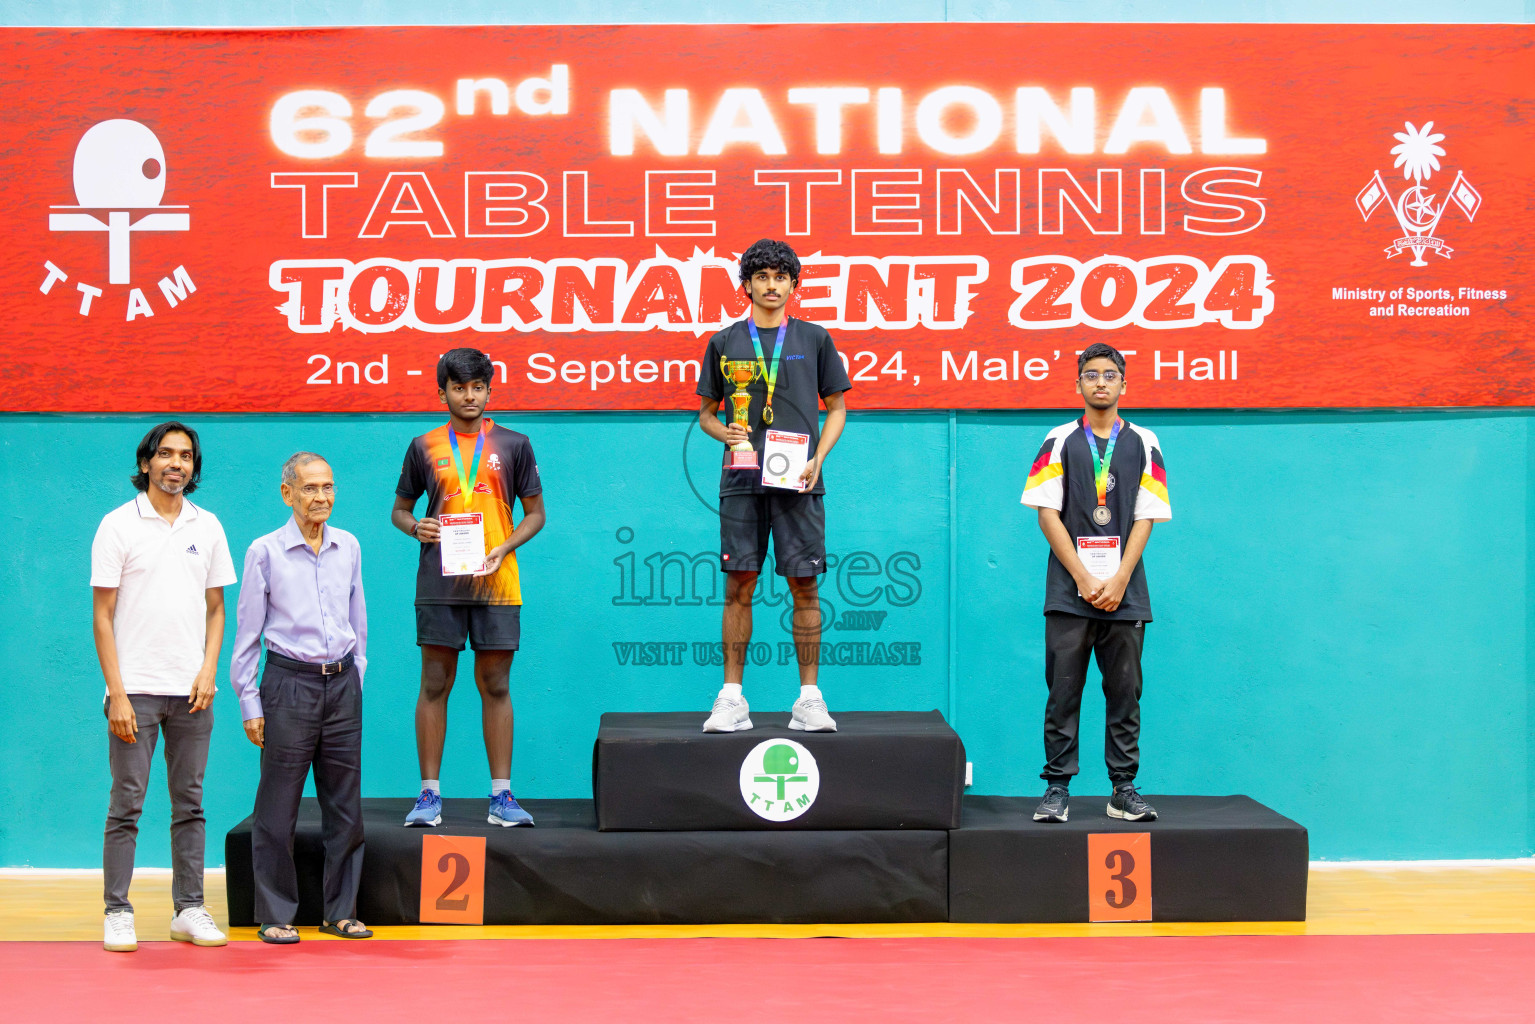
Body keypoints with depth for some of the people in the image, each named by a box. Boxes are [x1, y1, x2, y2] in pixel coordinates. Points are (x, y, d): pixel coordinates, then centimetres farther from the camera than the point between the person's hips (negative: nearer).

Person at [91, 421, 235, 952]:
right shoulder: (118, 525, -1)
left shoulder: (207, 526, 9)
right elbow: (102, 615, -3)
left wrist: (208, 671, -1)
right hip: (136, 689, -3)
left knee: (190, 805, 7)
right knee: (126, 804, -1)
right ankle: (117, 912, 8)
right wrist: (117, 694, -9)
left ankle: (189, 909, 14)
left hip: (191, 690, 3)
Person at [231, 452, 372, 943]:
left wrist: (356, 680, 14)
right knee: (278, 807, 0)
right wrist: (250, 704, -2)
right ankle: (275, 915, 10)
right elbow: (247, 634, 0)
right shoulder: (265, 552, -3)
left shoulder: (349, 547, 8)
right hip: (289, 682, -4)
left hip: (342, 683, 4)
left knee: (346, 805, 7)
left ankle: (340, 911, 17)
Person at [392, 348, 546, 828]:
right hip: (440, 583, 0)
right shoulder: (424, 447, 8)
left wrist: (504, 548, -8)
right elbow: (400, 508, 15)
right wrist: (415, 526, -8)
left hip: (496, 583, 0)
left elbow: (535, 513, 9)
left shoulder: (513, 445, 7)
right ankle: (430, 794, 8)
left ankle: (501, 796, 8)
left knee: (495, 685, 3)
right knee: (435, 685, 1)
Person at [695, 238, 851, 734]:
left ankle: (809, 697, 5)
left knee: (804, 585, -1)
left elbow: (837, 408, 12)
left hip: (797, 481, 0)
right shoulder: (724, 341, 11)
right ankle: (732, 698, 4)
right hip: (742, 479, 0)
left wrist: (818, 458, -3)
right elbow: (706, 413, 16)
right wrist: (724, 432, -6)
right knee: (739, 586, -1)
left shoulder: (814, 338, 10)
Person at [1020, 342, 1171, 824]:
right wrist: (1084, 578, -8)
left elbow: (1145, 518, 5)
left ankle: (1123, 790, 11)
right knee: (1063, 692, -1)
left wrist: (1118, 581, -7)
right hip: (1068, 590, -1)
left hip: (1124, 594, 1)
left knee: (1125, 693, 3)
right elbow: (1048, 513, 0)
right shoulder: (1061, 441, 6)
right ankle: (1057, 788, 5)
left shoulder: (1143, 443, 9)